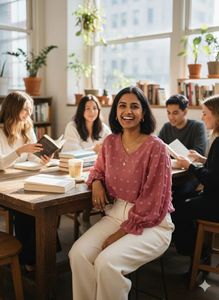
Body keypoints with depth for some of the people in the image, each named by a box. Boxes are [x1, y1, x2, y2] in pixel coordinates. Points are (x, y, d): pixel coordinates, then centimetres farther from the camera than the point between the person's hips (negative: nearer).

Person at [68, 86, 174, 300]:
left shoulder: (155, 147, -16)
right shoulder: (110, 142, 2)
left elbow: (151, 201, -16)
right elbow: (99, 169, 22)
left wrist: (122, 232, -15)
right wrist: (96, 182, -3)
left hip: (150, 224, -5)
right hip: (115, 214, 5)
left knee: (107, 262, -27)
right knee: (78, 254, -19)